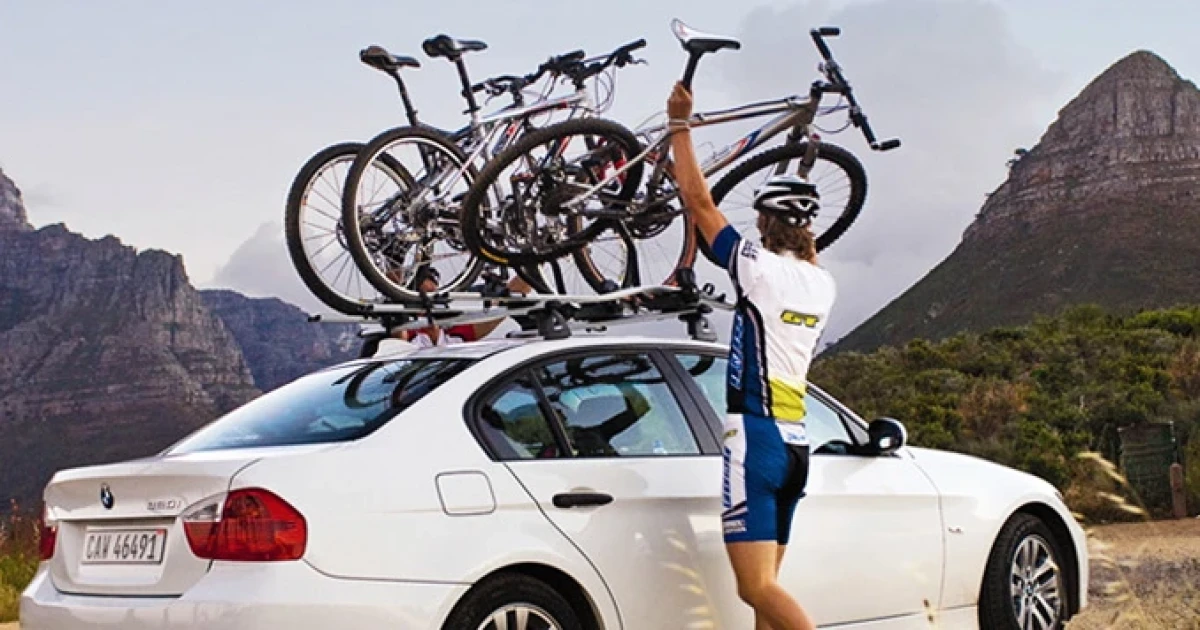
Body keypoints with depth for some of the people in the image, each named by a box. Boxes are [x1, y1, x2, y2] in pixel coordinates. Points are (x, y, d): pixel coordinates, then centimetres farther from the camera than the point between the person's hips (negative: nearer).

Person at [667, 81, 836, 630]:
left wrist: (679, 125, 6)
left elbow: (699, 203, -3)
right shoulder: (823, 285, 9)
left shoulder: (760, 267, -9)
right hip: (795, 444, 8)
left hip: (755, 437, -8)